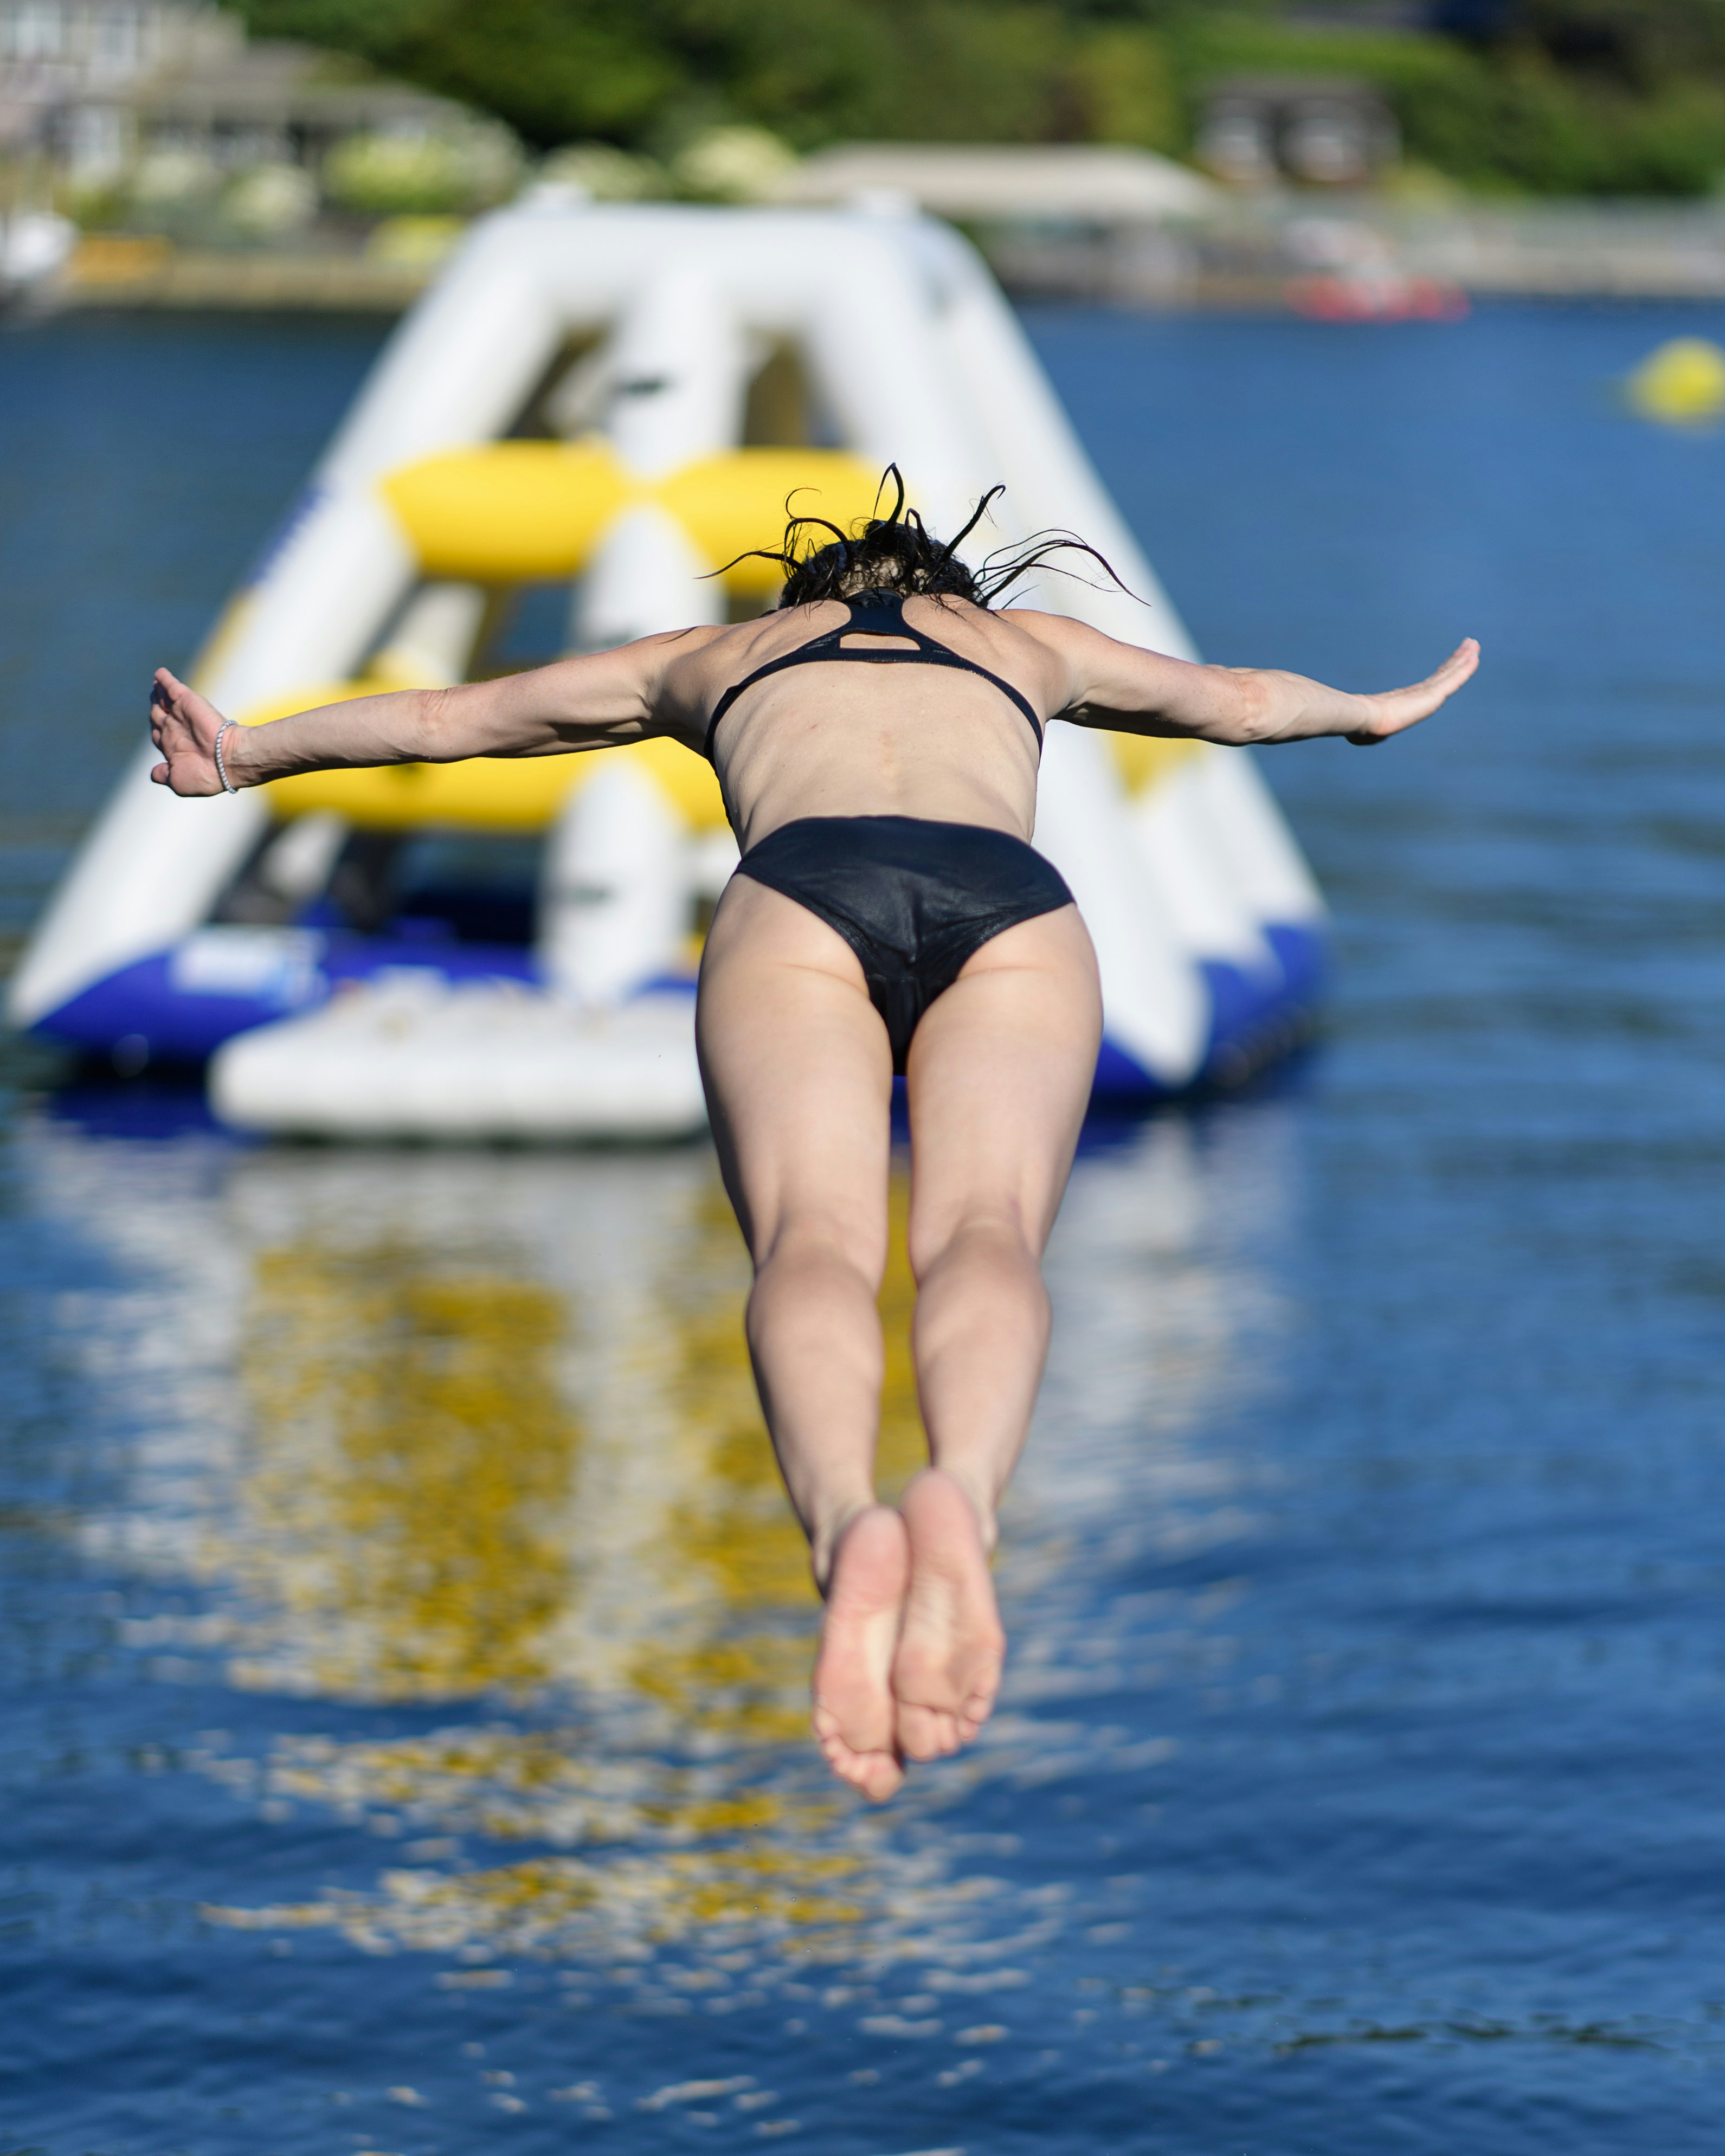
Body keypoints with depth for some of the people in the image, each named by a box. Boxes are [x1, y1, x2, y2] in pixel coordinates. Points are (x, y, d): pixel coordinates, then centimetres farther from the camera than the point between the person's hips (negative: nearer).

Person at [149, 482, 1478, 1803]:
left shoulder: (718, 653, 42)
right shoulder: (1026, 641, 44)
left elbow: (446, 718, 53)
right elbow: (1238, 702, 62)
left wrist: (248, 753, 69)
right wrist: (1373, 713, 84)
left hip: (799, 895, 0)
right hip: (1009, 901, 1)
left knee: (813, 1231, -23)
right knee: (984, 1225, -22)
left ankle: (844, 1519, -57)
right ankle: (965, 1493, -58)